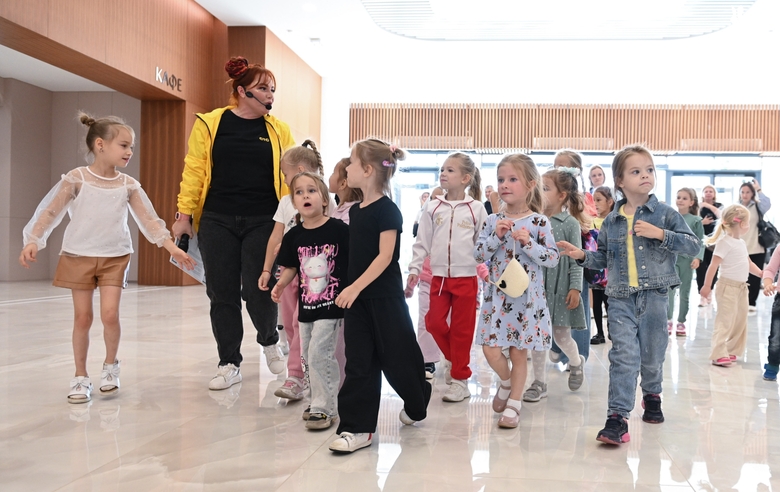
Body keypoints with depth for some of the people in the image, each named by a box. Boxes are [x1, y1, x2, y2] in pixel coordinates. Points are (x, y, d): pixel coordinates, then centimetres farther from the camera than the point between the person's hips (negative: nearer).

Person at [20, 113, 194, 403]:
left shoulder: (128, 185, 0)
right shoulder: (76, 179, -7)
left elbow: (149, 219, -2)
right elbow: (49, 212, -8)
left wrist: (171, 247, -11)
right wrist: (33, 241, -20)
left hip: (115, 258, 1)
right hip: (78, 256, -1)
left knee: (110, 314, -9)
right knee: (82, 317, 2)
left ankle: (111, 365, 16)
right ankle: (80, 376, 17)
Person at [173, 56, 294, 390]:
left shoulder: (279, 131, 5)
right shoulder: (210, 124, 2)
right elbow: (194, 171, 2)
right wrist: (185, 214, -1)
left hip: (263, 222, 0)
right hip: (217, 222, 1)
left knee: (257, 291, -3)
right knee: (222, 294, 5)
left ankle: (269, 342, 28)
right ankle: (229, 364, 19)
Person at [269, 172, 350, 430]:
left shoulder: (339, 230, -12)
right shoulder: (294, 235, 2)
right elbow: (291, 267, 13)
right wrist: (280, 284, -3)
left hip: (331, 304, -6)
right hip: (306, 305, 6)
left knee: (318, 353, -10)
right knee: (310, 356, 14)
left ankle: (322, 407, 5)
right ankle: (323, 401, 32)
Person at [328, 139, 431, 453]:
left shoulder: (387, 210, -13)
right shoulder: (355, 211, 10)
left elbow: (385, 256, -19)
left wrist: (355, 287, -24)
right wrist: (351, 289, 13)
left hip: (385, 297, -7)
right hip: (357, 297, 7)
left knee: (397, 356, 8)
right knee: (359, 362, 5)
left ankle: (416, 405, 33)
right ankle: (357, 427, 9)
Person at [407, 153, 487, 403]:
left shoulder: (476, 209, 0)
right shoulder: (433, 208, 4)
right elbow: (422, 241, 5)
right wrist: (414, 269, -2)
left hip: (467, 277, -2)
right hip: (439, 276, 2)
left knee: (462, 329, 4)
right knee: (434, 322, 1)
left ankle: (460, 378, 16)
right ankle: (453, 358, 29)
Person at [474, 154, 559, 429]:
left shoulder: (538, 222, -5)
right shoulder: (492, 221, 2)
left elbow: (553, 258, -6)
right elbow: (478, 255, 0)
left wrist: (528, 243, -19)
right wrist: (496, 237, -14)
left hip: (526, 297, -2)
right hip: (497, 295, 2)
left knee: (519, 352, 6)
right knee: (491, 349, -2)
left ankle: (513, 404, 22)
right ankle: (506, 383, 29)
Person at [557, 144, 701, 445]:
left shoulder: (665, 214, -1)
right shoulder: (612, 221, 7)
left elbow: (694, 246, -5)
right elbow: (605, 257, 16)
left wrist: (661, 234, -17)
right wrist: (582, 255, -2)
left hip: (654, 296, 0)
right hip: (621, 298, 1)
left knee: (652, 355, 13)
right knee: (624, 356, -8)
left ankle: (652, 395, 42)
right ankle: (618, 417, -7)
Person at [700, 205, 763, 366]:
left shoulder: (741, 243, 12)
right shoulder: (725, 242, -15)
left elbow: (748, 264, 24)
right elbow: (714, 265, -17)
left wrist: (761, 274, 14)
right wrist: (707, 286, -19)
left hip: (741, 287, 9)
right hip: (728, 287, -9)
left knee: (740, 321, 14)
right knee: (725, 321, -9)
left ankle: (732, 351, 24)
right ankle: (718, 354, -6)